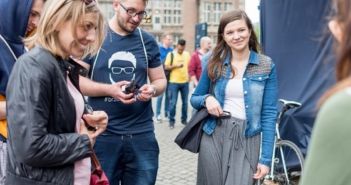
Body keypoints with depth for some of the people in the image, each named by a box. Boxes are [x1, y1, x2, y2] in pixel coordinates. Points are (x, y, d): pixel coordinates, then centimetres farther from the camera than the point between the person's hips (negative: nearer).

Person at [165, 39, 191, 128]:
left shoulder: (187, 54, 8)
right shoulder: (171, 54, -3)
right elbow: (166, 67, -6)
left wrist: (189, 77, 9)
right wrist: (176, 65, -20)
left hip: (185, 81, 4)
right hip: (174, 82, -3)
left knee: (185, 102, 10)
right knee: (173, 103, -3)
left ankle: (184, 119, 23)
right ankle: (171, 121, 6)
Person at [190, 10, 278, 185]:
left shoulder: (266, 66, -1)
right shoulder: (214, 64, 3)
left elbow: (269, 113, -3)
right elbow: (194, 99, 14)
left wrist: (266, 158, -8)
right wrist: (206, 99, -11)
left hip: (247, 140, -1)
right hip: (214, 137, 2)